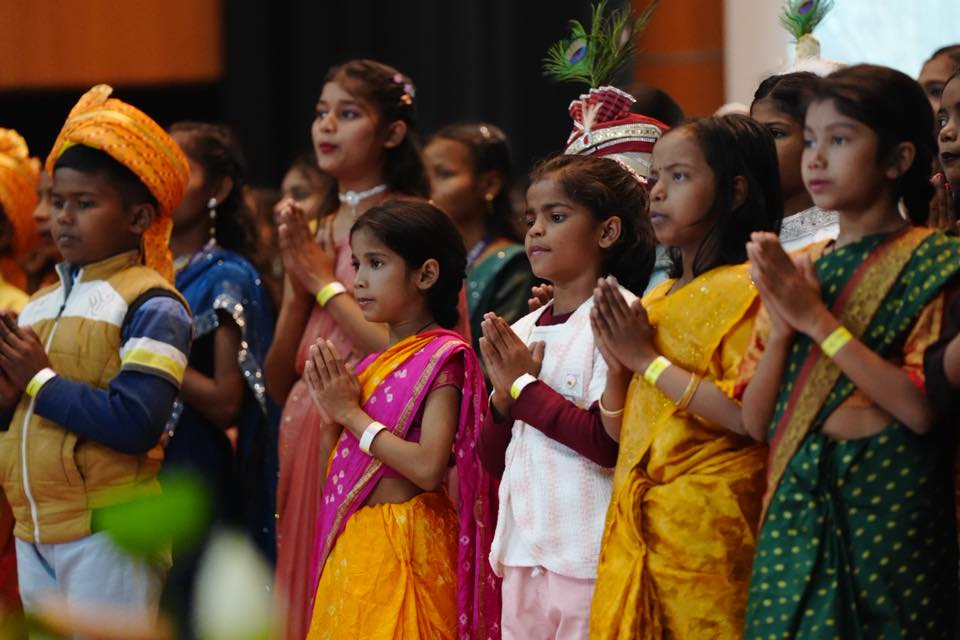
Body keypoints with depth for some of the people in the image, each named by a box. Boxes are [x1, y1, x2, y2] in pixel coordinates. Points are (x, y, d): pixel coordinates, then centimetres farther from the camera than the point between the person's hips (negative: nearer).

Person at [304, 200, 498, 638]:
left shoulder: (442, 358, -11)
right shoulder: (374, 360, 12)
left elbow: (429, 467, -22)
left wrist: (351, 413, -14)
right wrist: (332, 403, 0)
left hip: (404, 544, -8)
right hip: (352, 542, 8)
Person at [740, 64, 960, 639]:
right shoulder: (799, 268, 12)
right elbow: (756, 421, 9)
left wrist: (817, 319, -13)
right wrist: (782, 326, -7)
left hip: (891, 502, -5)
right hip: (797, 504, 5)